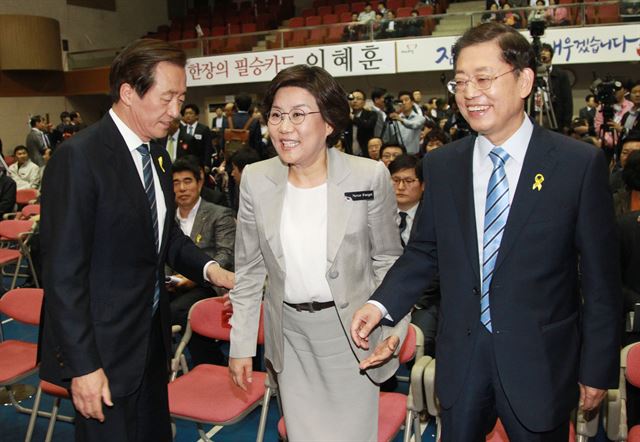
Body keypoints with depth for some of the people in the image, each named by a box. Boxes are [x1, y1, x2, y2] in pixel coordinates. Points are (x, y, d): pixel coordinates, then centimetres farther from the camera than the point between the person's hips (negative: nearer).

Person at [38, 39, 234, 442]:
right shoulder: (78, 158, -20)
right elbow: (63, 273, -20)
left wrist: (209, 269, -1)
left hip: (151, 337, 8)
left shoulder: (158, 156, 5)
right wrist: (82, 366, -19)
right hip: (104, 348, -8)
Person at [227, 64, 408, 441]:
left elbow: (387, 259, -1)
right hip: (289, 332, 2)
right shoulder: (256, 179, -4)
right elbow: (249, 271, 3)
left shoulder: (370, 176, -11)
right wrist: (241, 344, 4)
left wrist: (393, 326, -12)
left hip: (351, 329, -2)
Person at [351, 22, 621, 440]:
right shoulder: (441, 165, -1)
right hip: (461, 357, 3)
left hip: (540, 362, -2)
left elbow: (601, 280, -6)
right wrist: (381, 303, -8)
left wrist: (598, 369, -3)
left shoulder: (581, 163, -10)